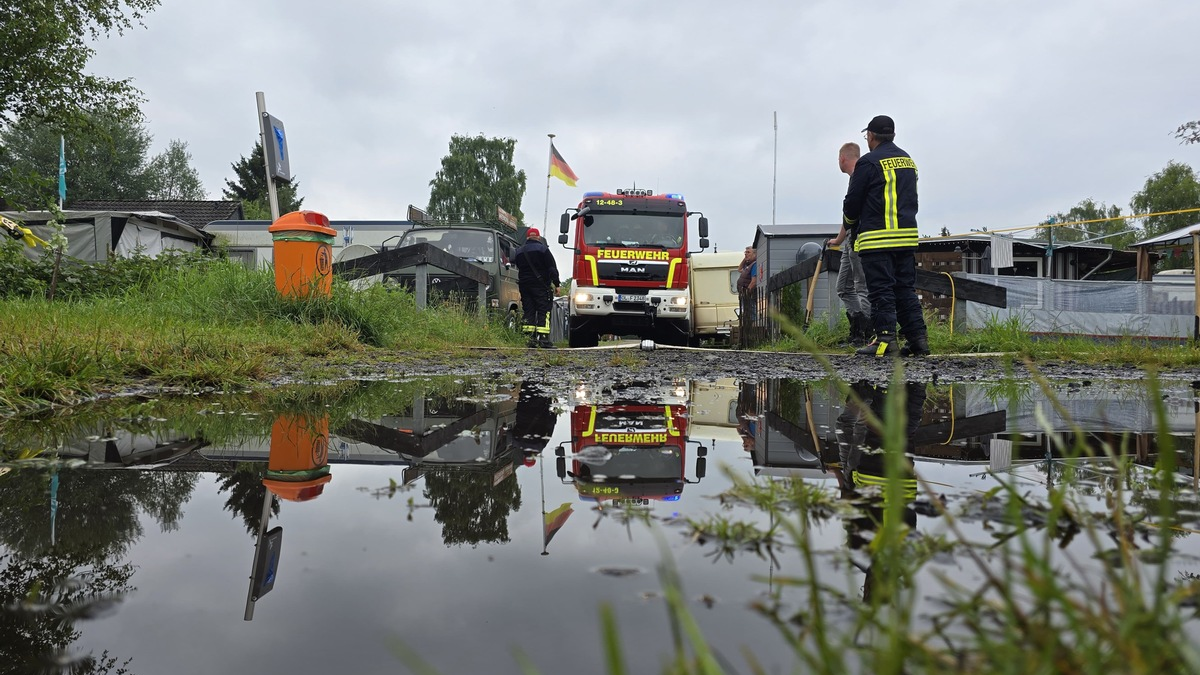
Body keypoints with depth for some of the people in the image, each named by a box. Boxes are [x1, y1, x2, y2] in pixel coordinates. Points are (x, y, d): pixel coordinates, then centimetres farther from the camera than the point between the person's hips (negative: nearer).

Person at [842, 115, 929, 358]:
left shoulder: (869, 162, -7)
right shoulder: (908, 161, 18)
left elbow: (853, 201, -3)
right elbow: (911, 200, 20)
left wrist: (850, 224, 16)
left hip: (877, 238, -7)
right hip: (907, 235, 7)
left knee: (881, 291, -5)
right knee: (906, 290, 10)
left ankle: (886, 340, -8)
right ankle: (918, 338, 8)